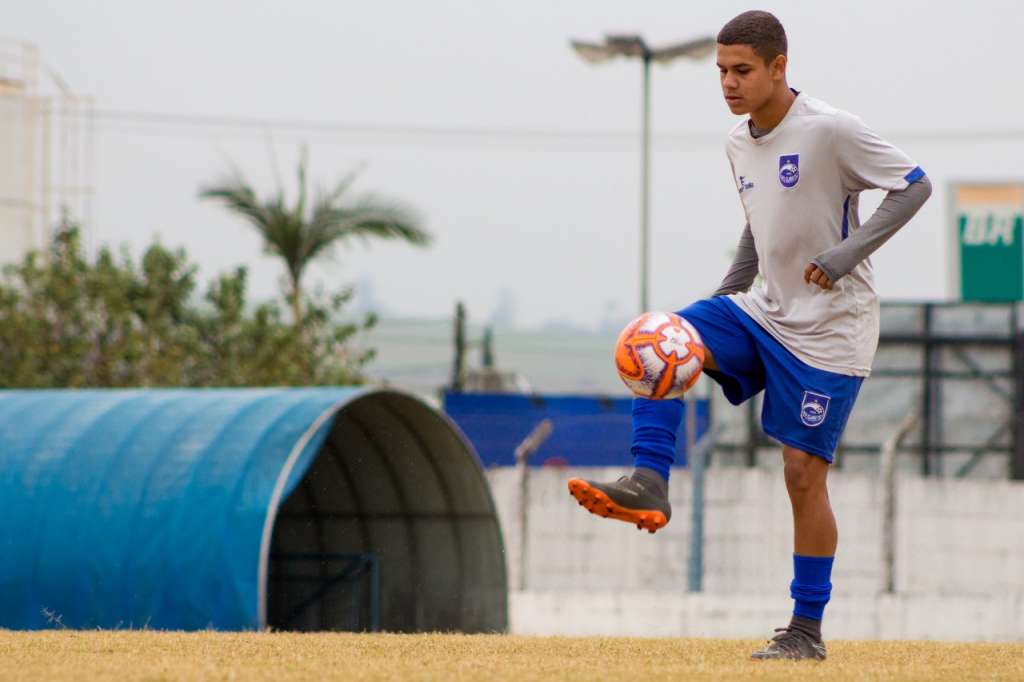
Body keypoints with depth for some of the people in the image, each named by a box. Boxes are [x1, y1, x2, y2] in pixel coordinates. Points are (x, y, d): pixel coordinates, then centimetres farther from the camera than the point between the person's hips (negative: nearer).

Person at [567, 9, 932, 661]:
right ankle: (649, 484, -20)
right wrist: (727, 294, 14)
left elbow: (914, 185, -14)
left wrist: (849, 252, -23)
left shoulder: (831, 130, -17)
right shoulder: (740, 143, 7)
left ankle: (808, 631, 2)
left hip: (829, 329, -7)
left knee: (804, 471, -6)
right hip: (765, 312, 7)